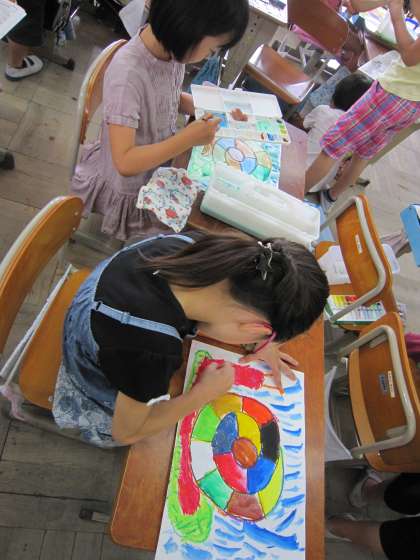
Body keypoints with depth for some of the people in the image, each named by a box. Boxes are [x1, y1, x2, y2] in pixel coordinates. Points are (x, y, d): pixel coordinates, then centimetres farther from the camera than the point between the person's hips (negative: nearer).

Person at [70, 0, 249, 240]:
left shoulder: (171, 48, -12)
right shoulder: (128, 74, -33)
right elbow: (125, 162, -33)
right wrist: (189, 138, -32)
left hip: (160, 166, 6)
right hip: (126, 189, -6)